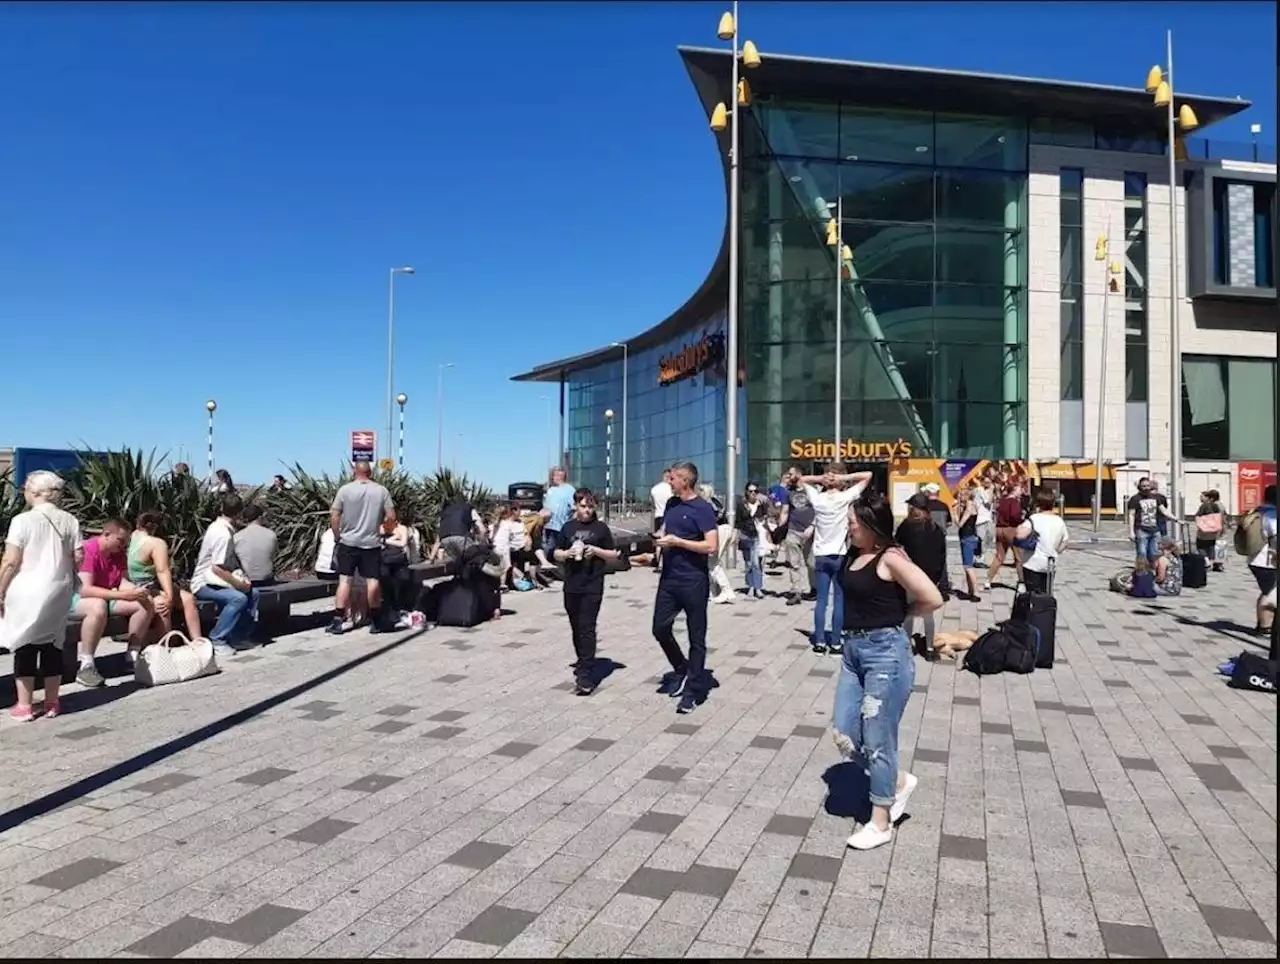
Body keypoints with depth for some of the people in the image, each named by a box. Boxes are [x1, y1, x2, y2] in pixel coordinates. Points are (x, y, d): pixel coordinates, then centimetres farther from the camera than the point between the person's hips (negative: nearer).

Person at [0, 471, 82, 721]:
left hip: (26, 593, -4)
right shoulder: (69, 520, 3)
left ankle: (24, 706, 9)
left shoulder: (23, 520, -10)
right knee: (52, 646, 10)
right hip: (58, 592, 4)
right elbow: (78, 559, 2)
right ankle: (51, 703, 16)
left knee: (24, 647, 5)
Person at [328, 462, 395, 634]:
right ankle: (376, 621, 14)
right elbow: (391, 516, -2)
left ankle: (337, 621, -1)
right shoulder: (381, 491, 1)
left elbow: (334, 516, -5)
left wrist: (337, 536, 7)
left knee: (344, 580, 2)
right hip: (372, 543, 1)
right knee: (373, 581, 4)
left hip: (348, 542, 0)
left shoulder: (345, 490, -3)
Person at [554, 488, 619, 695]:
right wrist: (568, 553, -9)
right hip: (571, 586, 4)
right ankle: (582, 662, 35)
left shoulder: (601, 528, 0)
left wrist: (597, 550, -13)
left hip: (593, 587, -4)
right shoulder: (568, 527, 7)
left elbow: (613, 555, 4)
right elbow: (557, 554, 12)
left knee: (587, 629, -9)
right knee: (576, 628, 15)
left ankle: (586, 675, -11)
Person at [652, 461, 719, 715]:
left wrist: (677, 542, -18)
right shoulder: (672, 504, 9)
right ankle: (682, 669, 34)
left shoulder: (703, 508, -12)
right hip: (669, 577, 7)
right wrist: (661, 538, 3)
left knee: (696, 637, 3)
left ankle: (693, 689, 12)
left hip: (693, 581, -7)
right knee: (660, 628, 11)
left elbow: (712, 546, -19)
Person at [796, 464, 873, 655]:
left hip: (821, 556, 3)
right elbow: (867, 475, -5)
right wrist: (845, 478, -10)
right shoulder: (846, 498, -9)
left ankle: (819, 642, 8)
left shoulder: (817, 498, -2)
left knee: (821, 600, 6)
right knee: (839, 600, 3)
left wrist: (820, 479, 0)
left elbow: (803, 479, 15)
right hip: (840, 556, -3)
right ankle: (835, 643, 5)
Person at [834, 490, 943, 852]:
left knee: (877, 740, 2)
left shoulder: (890, 558, -16)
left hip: (885, 652, -8)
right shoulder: (856, 554, 7)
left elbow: (932, 599, -17)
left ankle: (881, 822, 19)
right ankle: (898, 781, 31)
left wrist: (899, 615, -4)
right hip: (853, 649, 8)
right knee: (843, 732, 9)